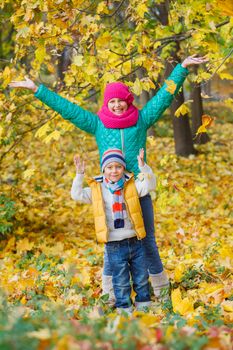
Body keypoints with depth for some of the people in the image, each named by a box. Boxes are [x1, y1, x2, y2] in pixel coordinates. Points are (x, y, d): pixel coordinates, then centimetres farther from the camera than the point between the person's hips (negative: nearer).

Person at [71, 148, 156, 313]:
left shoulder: (132, 186, 3)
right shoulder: (96, 190, 1)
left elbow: (150, 184, -9)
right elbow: (76, 194, -5)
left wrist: (143, 166, -22)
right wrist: (79, 174, -17)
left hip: (135, 243, 2)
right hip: (115, 246, -2)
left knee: (142, 279, 13)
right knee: (121, 283, 5)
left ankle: (144, 307, 27)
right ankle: (124, 310, 15)